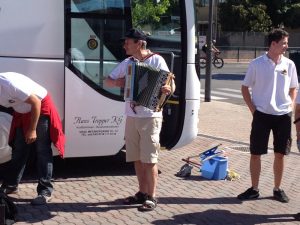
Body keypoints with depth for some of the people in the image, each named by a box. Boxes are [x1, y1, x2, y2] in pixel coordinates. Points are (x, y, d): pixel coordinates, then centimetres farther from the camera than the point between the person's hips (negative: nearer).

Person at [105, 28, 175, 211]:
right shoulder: (126, 63, 9)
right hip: (131, 117, 6)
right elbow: (107, 81, 15)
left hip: (150, 117, -6)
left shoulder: (156, 60, -7)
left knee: (149, 159, -3)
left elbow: (171, 85, -10)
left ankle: (152, 197, 5)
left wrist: (167, 89, -33)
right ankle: (142, 193, 23)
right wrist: (117, 82, -8)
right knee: (137, 158, 11)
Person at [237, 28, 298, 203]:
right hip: (262, 115, -2)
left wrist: (290, 106, 2)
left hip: (283, 116, 2)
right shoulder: (257, 64, -5)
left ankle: (278, 189, 22)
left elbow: (293, 88, 15)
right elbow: (245, 88, 3)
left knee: (280, 154, 8)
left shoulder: (289, 64, 2)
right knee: (255, 154, 4)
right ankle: (254, 189, 17)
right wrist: (253, 109, -4)